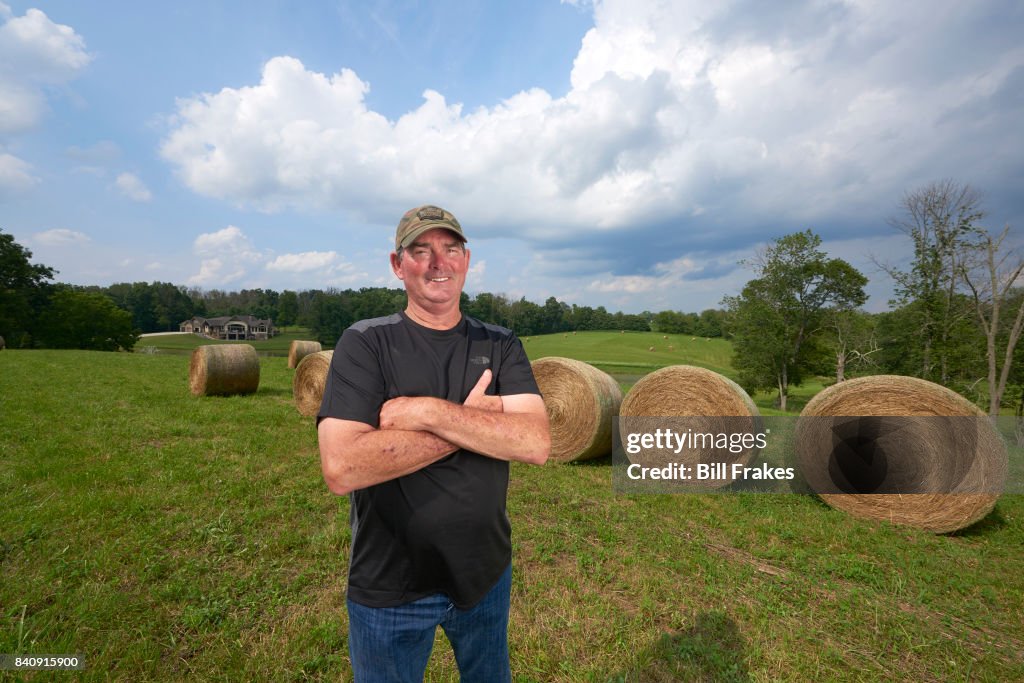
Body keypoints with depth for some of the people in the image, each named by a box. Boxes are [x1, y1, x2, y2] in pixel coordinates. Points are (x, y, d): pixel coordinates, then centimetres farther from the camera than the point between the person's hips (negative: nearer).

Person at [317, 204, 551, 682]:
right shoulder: (365, 343, -13)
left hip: (486, 573, 4)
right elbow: (340, 469, -25)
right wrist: (472, 422, -23)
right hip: (390, 588, -3)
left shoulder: (500, 345, -5)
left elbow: (536, 443, -19)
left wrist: (427, 411, -27)